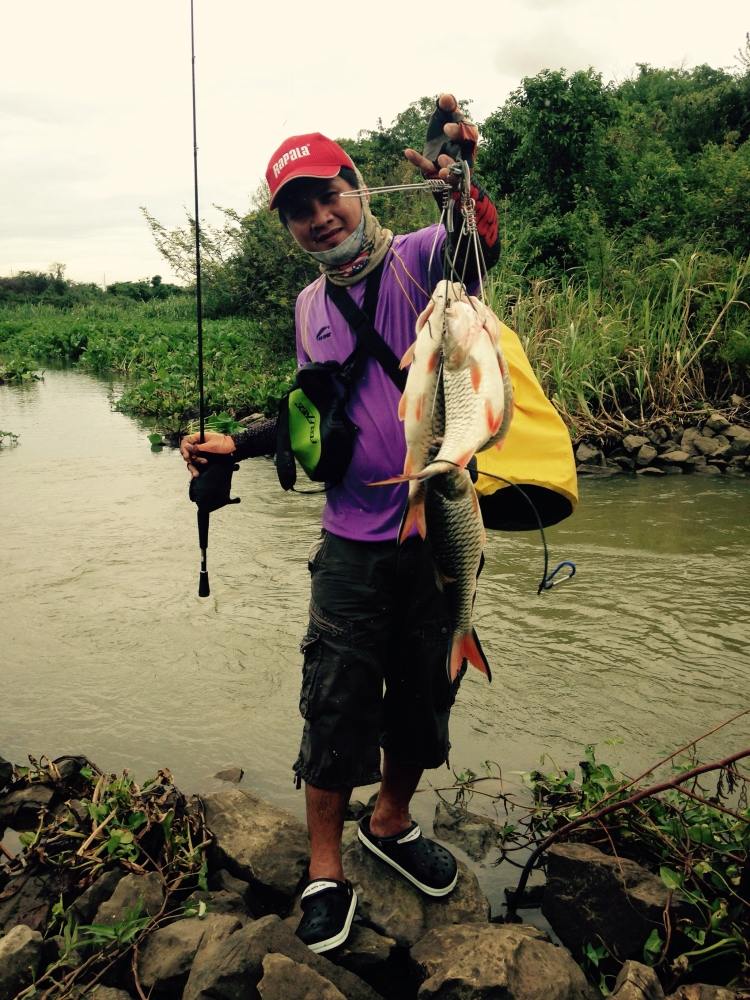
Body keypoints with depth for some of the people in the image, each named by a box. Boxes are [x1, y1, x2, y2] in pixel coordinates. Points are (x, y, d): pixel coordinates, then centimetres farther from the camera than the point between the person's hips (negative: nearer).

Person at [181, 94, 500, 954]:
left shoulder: (417, 259, -6)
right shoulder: (307, 308, 8)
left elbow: (476, 251, -29)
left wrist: (462, 182, -49)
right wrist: (236, 444, 4)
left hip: (439, 529, -2)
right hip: (354, 544, 2)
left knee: (424, 693, 15)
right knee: (337, 704, 5)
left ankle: (391, 823, 41)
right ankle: (325, 868, 26)